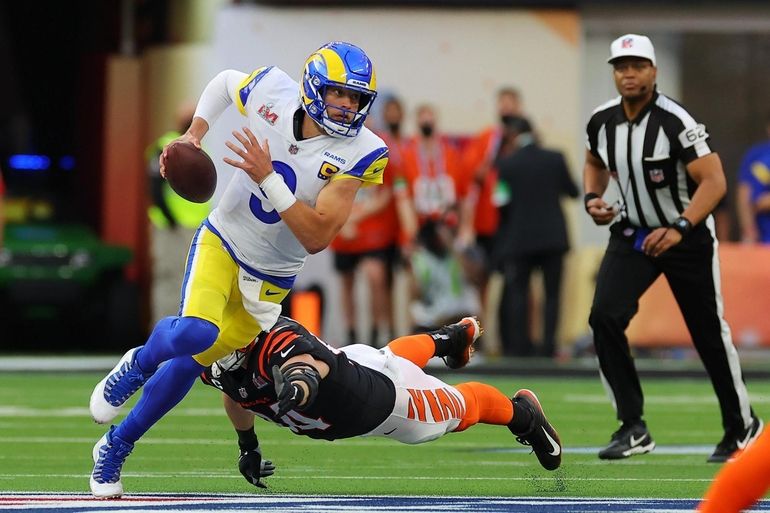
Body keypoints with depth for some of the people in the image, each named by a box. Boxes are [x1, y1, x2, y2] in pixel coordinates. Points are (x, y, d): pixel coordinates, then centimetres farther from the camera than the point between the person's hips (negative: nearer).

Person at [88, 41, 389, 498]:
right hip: (221, 242, -1)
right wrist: (193, 134, -3)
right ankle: (138, 364, 6)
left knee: (192, 362, 6)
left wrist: (268, 178, -32)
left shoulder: (358, 154, -20)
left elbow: (317, 238, -25)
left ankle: (114, 449, 26)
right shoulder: (272, 92, -15)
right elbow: (225, 83, 11)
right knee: (197, 333, -29)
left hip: (268, 279, 1)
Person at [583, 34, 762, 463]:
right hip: (632, 233, 4)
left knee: (710, 332, 3)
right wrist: (593, 198, -3)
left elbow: (714, 181, -28)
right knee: (605, 317, -16)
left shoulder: (674, 121, -23)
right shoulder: (603, 121, -5)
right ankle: (634, 430, -10)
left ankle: (742, 424, 26)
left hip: (687, 234, -4)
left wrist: (679, 229, -39)